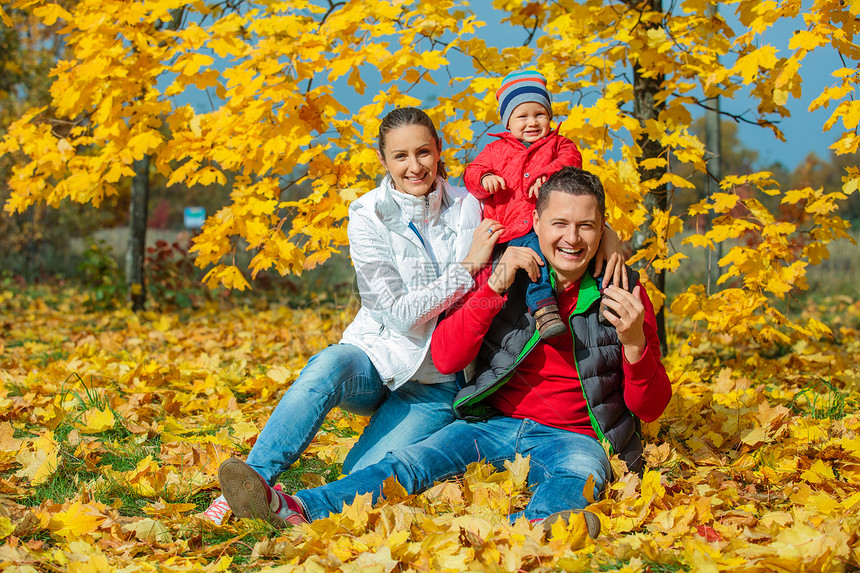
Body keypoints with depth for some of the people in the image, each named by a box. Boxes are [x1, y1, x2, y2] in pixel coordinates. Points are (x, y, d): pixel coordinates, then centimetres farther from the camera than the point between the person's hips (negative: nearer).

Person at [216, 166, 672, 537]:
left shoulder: (622, 293, -1)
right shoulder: (504, 276, 2)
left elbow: (651, 409, -2)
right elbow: (445, 358, -5)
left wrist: (635, 343, -23)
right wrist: (494, 286, -17)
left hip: (573, 436, -2)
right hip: (493, 424, 2)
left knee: (584, 469, -37)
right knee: (413, 461, -22)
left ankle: (535, 527, -68)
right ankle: (299, 509, -42)